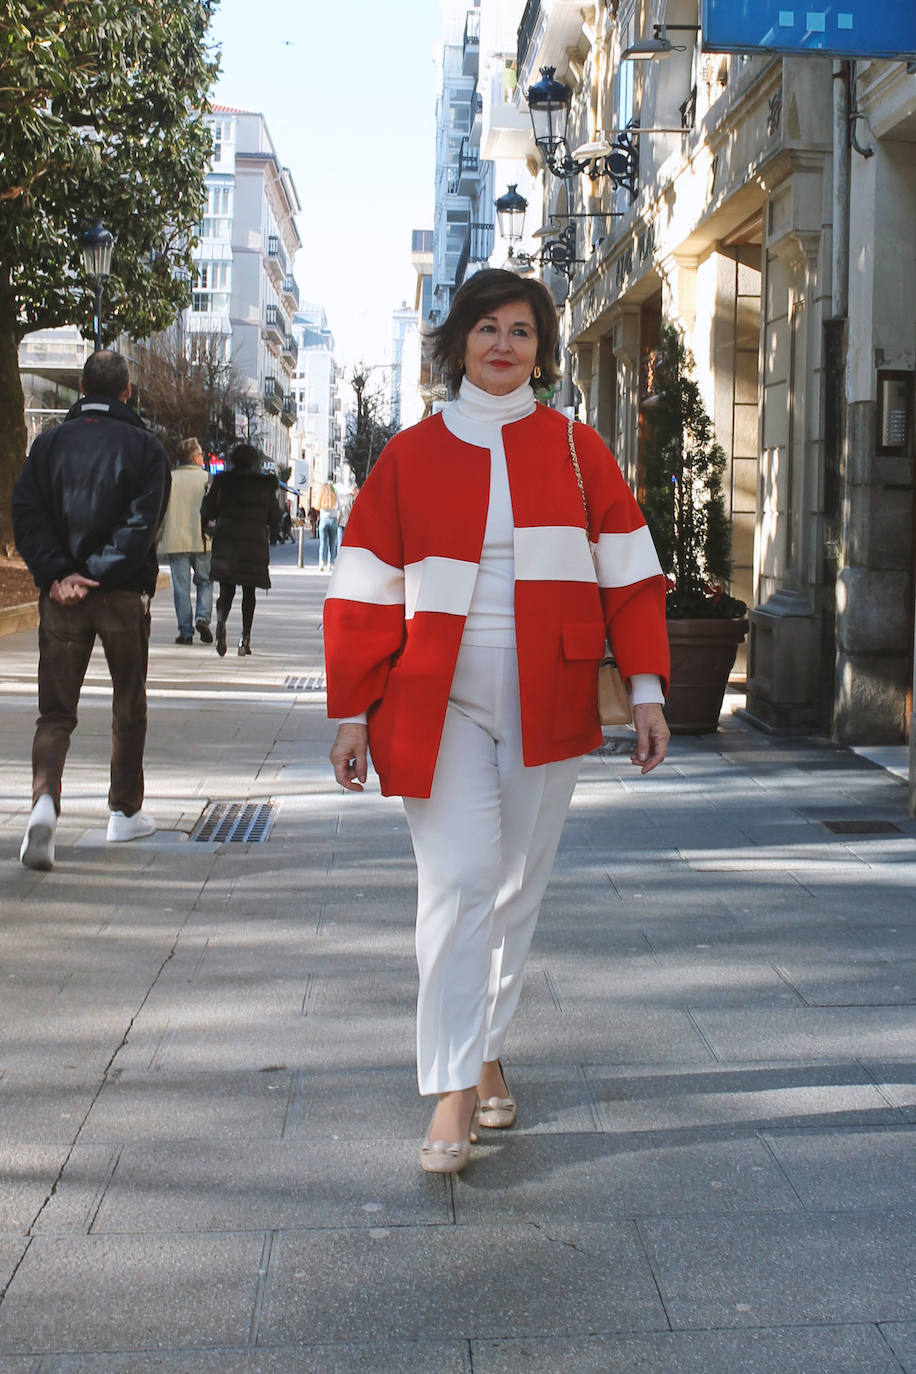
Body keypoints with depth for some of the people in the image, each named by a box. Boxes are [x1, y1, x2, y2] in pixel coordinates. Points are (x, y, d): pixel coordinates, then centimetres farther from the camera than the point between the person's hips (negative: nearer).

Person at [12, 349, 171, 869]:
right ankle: (125, 811, 23)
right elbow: (142, 525, -13)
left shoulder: (50, 442, 5)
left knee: (56, 710, 4)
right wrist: (98, 573, -13)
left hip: (61, 595, 2)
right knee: (129, 706, 14)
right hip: (123, 593, -2)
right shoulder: (145, 445, -3)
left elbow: (26, 513, -4)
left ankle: (45, 798, -20)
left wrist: (59, 573, -10)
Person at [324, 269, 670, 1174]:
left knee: (517, 885, 9)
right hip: (439, 701, -2)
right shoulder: (410, 457, 5)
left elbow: (628, 575, 7)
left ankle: (486, 1049, 28)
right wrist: (353, 712, 1)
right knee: (459, 879, -13)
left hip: (545, 705, 2)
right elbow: (366, 592, 5)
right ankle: (451, 1092, -9)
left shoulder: (578, 452, 7)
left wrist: (645, 688, -1)